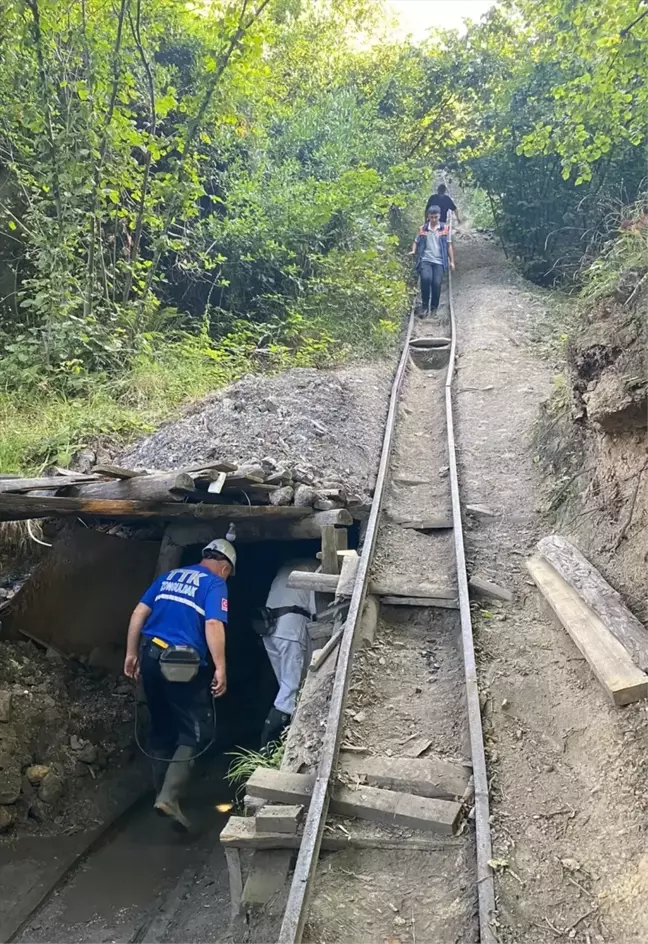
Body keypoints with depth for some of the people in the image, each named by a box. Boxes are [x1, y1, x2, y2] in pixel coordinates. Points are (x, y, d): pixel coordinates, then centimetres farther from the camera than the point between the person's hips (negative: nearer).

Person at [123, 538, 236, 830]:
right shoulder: (215, 584, -2)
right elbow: (213, 625, -16)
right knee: (197, 729, 4)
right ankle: (169, 796, -6)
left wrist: (132, 653, 16)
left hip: (150, 656, 7)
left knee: (162, 727, 20)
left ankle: (162, 792, 30)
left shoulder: (170, 576, 17)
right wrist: (220, 668, -17)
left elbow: (139, 613, 13)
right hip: (181, 662, -7)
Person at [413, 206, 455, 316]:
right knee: (426, 278, -25)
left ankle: (434, 308, 10)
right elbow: (416, 242, 17)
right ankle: (425, 305, -8)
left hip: (439, 261, 0)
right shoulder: (423, 229, 7)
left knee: (437, 283, -10)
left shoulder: (445, 228, 5)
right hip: (425, 260, 0)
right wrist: (413, 251, -4)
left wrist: (452, 261, 7)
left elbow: (449, 245, 9)